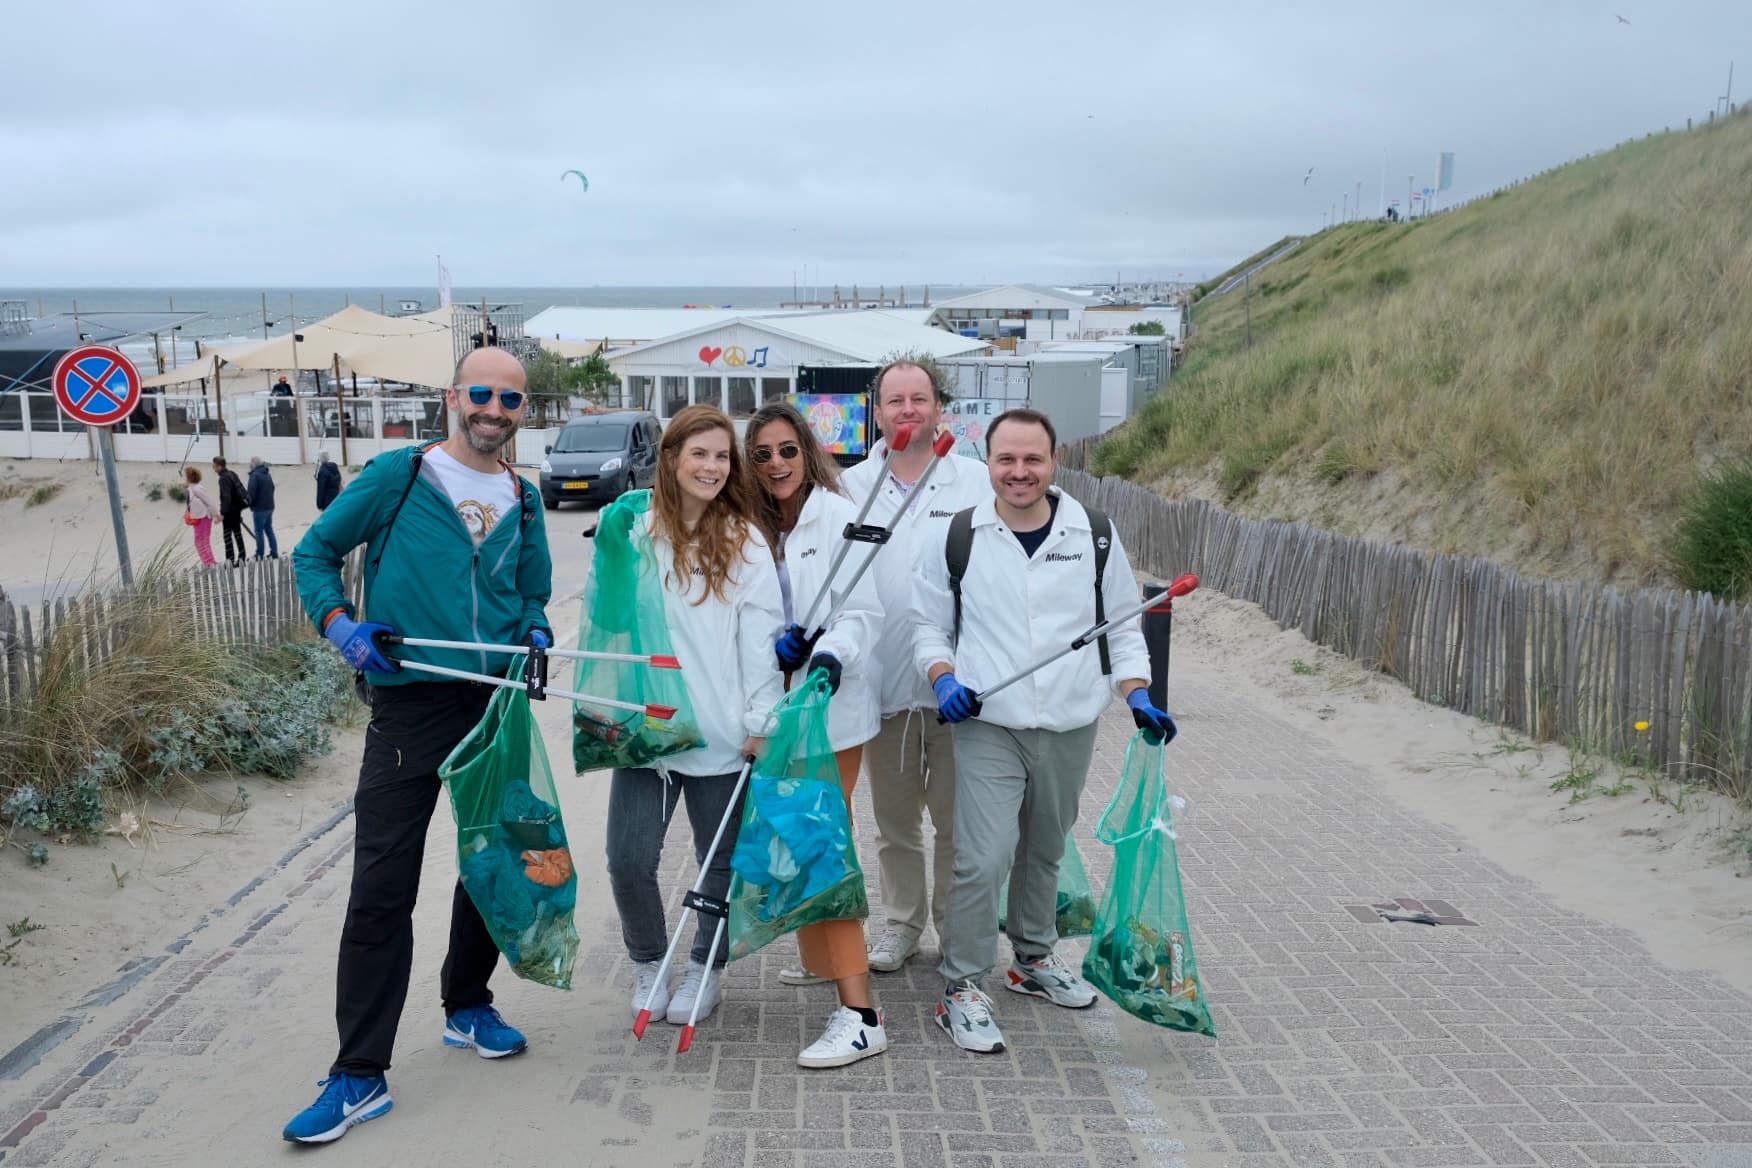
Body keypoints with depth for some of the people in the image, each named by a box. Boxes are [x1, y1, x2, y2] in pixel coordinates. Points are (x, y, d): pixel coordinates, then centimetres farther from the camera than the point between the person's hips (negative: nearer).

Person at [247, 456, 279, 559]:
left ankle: (259, 555, 4)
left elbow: (252, 492, -20)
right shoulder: (267, 475, 12)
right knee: (269, 529, 14)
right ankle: (274, 553, 14)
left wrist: (249, 502, -3)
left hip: (259, 508, -8)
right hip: (269, 506, 8)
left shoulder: (255, 475, -15)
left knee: (259, 531, -1)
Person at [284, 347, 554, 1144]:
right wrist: (338, 622, -13)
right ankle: (360, 1074, 5)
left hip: (497, 705, 5)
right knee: (382, 887, -5)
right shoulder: (397, 475, -2)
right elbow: (316, 550, 4)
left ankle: (467, 1005, 37)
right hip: (411, 701, -4)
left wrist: (535, 633, -2)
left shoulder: (523, 500, 11)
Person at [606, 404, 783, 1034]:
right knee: (629, 857, 0)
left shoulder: (744, 542, -1)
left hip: (722, 734, -1)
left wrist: (762, 719, -7)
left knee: (722, 859, 11)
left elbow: (760, 634, -3)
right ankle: (649, 965, 27)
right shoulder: (634, 531, 3)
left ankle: (706, 970, 34)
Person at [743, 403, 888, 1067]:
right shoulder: (753, 527, 9)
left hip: (830, 708, -6)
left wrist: (828, 657, -29)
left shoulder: (838, 517, -8)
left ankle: (859, 1014, -9)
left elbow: (865, 613, -13)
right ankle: (822, 958, 36)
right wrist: (773, 645, -7)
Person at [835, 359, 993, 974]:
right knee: (894, 819, 16)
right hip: (883, 680, 2)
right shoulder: (850, 487, 5)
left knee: (957, 819, 8)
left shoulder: (976, 481, 1)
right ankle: (903, 921, 34)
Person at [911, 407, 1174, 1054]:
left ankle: (1034, 957, 40)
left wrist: (1138, 695, -4)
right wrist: (944, 679, -12)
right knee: (983, 860, -9)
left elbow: (1123, 628, 10)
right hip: (988, 728, -3)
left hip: (1071, 729, 3)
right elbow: (929, 624, 6)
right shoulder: (956, 537, -2)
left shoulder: (1095, 536, 2)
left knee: (1045, 850, 19)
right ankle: (962, 987, 8)